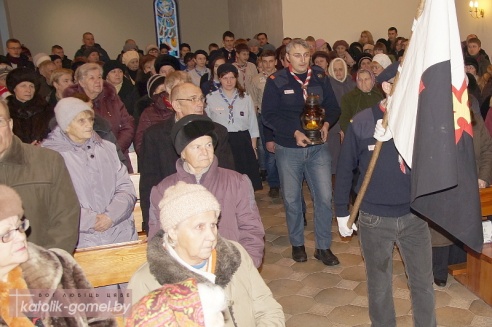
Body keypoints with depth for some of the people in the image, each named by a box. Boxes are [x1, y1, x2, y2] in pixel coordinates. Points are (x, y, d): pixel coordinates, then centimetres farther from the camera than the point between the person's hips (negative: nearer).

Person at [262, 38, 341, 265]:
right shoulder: (276, 81, -6)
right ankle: (297, 244, 29)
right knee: (292, 199, 10)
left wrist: (327, 124, -13)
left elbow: (333, 107, 8)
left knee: (324, 197, -1)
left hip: (318, 147, 2)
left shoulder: (320, 78, 2)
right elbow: (268, 115, -10)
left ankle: (323, 247, 15)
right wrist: (294, 132, -18)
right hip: (288, 150, -1)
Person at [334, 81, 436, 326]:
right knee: (379, 284, 16)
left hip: (414, 215, 2)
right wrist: (341, 212, 1)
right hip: (374, 218, -1)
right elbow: (345, 168, -1)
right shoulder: (361, 122, -9)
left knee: (423, 282, 14)